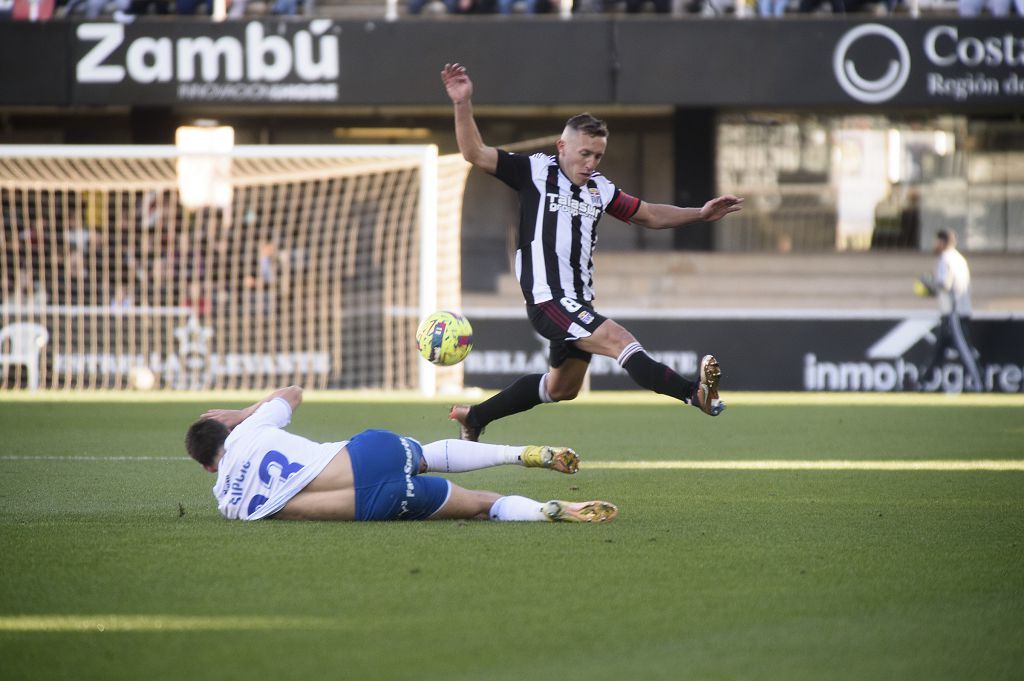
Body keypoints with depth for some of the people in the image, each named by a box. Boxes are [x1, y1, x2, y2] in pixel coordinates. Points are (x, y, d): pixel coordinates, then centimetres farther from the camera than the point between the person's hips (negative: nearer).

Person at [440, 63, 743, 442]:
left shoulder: (600, 189, 12)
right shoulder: (534, 172, -4)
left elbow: (648, 215, 24)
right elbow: (475, 153, -9)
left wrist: (699, 214, 14)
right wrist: (463, 105, -22)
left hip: (578, 302, 9)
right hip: (548, 298, -9)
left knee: (562, 388, 22)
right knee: (621, 342, -26)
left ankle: (473, 416, 36)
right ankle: (696, 393, -43)